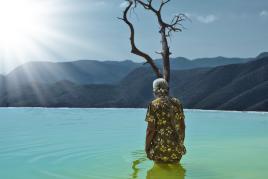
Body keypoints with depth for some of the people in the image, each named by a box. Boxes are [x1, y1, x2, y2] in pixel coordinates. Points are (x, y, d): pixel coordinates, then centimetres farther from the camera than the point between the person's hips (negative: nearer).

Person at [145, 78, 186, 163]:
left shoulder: (153, 105, -10)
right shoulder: (177, 102, 3)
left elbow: (151, 129, -12)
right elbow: (182, 126, 6)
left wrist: (147, 147, 0)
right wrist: (181, 144, 18)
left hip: (160, 147, -4)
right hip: (175, 147, 4)